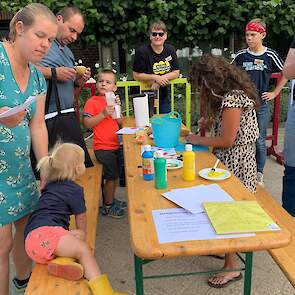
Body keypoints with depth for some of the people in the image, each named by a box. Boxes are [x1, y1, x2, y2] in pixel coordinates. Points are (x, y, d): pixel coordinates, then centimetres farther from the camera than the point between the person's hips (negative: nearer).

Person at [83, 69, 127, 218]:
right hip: (102, 147, -7)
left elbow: (120, 123, 6)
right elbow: (87, 123, -16)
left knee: (116, 173, 18)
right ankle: (107, 206, 15)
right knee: (111, 175, -4)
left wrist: (117, 108, -9)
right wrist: (103, 114, -24)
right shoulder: (92, 102, -8)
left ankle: (111, 199, 39)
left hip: (116, 145, 7)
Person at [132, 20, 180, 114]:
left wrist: (162, 78, -16)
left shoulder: (170, 50, 0)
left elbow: (176, 72, 1)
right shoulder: (142, 52, -14)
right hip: (146, 95, -4)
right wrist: (155, 77, -22)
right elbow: (136, 75, -13)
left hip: (164, 95, 5)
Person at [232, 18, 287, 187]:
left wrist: (274, 93, 4)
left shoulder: (270, 55, -3)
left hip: (261, 105, -1)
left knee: (260, 142, 6)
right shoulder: (241, 55, 1)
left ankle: (259, 175, 21)